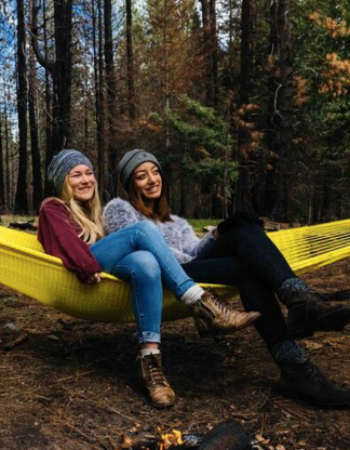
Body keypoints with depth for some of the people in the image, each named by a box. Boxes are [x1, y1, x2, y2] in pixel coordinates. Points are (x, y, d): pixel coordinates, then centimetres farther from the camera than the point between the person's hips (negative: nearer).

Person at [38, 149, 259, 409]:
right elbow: (66, 242, -6)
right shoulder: (52, 209, 18)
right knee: (144, 230, -26)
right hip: (83, 279, -5)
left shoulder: (91, 212, 37)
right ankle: (202, 305, -35)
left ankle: (150, 359, -42)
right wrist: (88, 267, -24)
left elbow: (107, 247, 19)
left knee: (145, 261, -33)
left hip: (104, 271, 5)